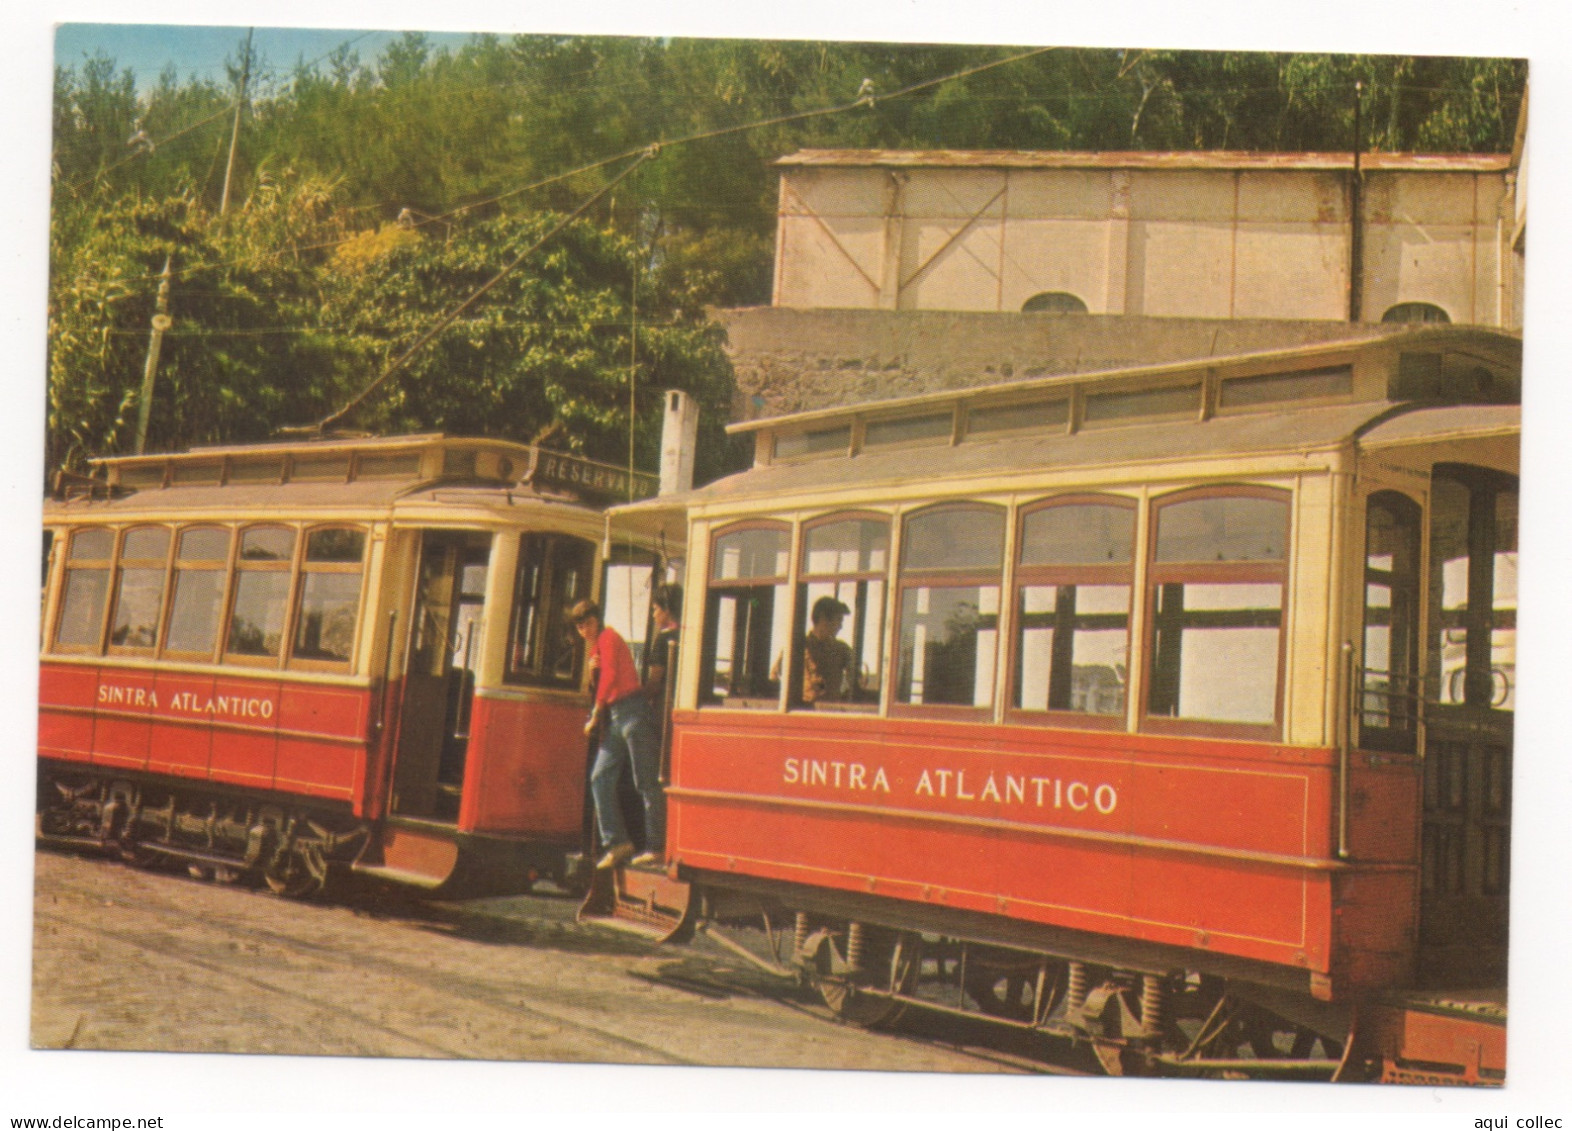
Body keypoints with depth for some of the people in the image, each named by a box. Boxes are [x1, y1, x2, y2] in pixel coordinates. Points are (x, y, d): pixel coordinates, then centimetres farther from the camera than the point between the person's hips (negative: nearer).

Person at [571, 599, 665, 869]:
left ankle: (657, 847, -5)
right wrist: (592, 668, 0)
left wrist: (595, 716, -7)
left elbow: (610, 676, -12)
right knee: (600, 778, 1)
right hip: (613, 717, 9)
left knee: (647, 783, -6)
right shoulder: (595, 645, 23)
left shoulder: (608, 638, -3)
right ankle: (617, 842, 2)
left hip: (631, 711, -9)